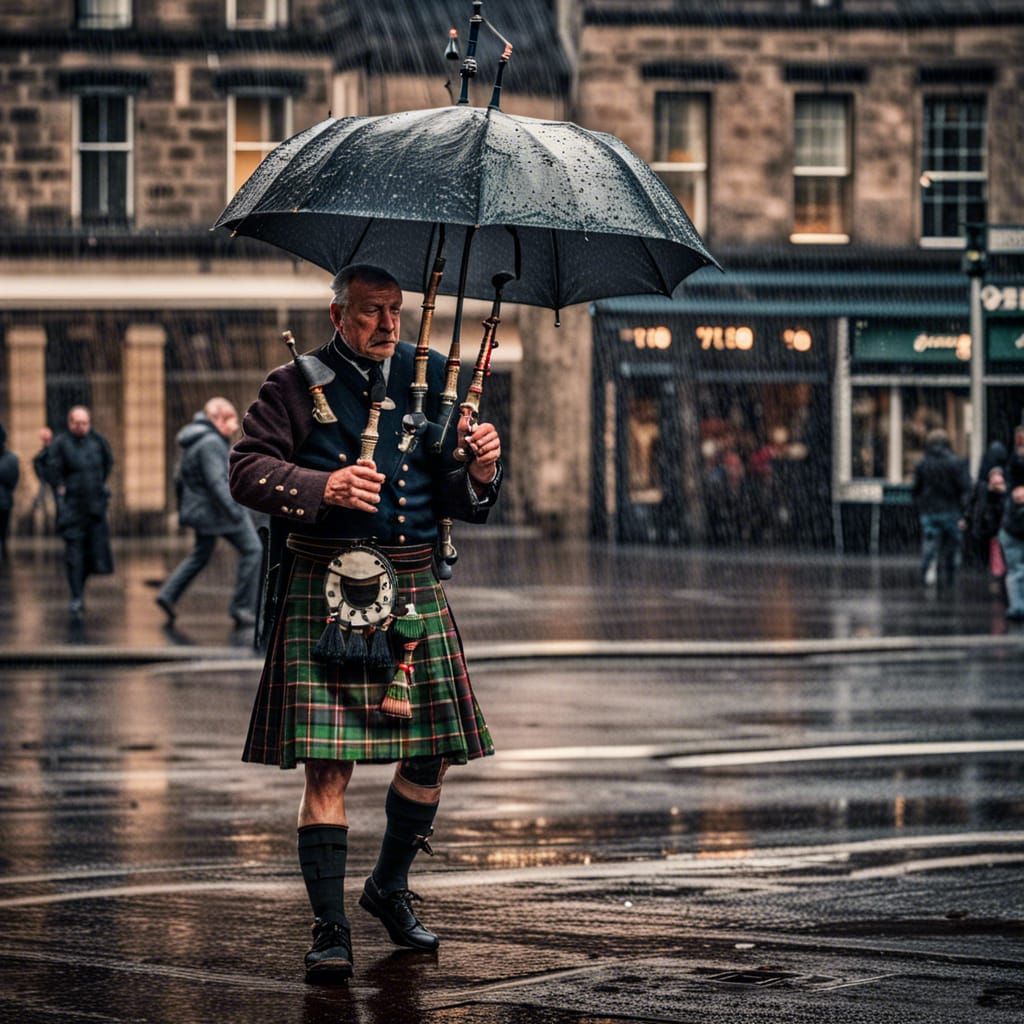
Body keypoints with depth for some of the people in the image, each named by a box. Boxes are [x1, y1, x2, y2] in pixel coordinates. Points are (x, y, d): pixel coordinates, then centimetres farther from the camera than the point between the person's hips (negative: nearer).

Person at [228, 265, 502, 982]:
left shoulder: (431, 379, 12)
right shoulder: (297, 386, 2)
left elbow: (460, 504, 11)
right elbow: (248, 469, -6)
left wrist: (480, 473, -12)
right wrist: (322, 487, -20)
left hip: (414, 592, 4)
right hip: (324, 593, -4)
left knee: (434, 753, 8)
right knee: (328, 765, -8)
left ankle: (391, 886, 32)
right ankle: (330, 929, -1)